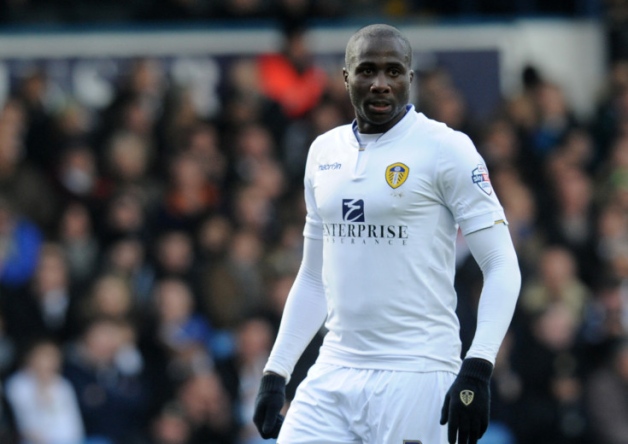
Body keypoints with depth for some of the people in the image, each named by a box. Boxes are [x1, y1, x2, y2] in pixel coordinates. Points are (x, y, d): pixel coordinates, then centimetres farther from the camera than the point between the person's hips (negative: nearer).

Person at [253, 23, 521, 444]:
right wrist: (275, 374, 16)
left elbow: (502, 267, -8)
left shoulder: (446, 149, -5)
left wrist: (476, 371, -18)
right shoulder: (325, 152, 14)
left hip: (415, 377, -6)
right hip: (333, 377, 6)